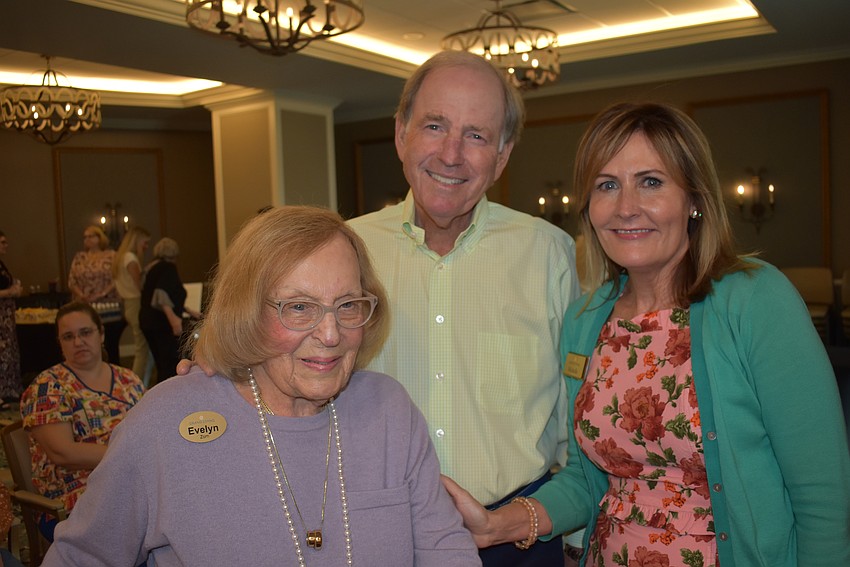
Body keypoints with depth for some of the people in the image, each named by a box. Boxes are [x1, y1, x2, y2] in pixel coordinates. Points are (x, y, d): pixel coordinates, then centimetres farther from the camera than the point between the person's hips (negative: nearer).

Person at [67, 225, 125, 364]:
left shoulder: (111, 256, 3)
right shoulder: (79, 257, 13)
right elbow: (71, 280, 7)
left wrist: (102, 294, -15)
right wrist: (81, 295, -10)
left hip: (109, 308, -3)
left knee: (111, 346, 1)